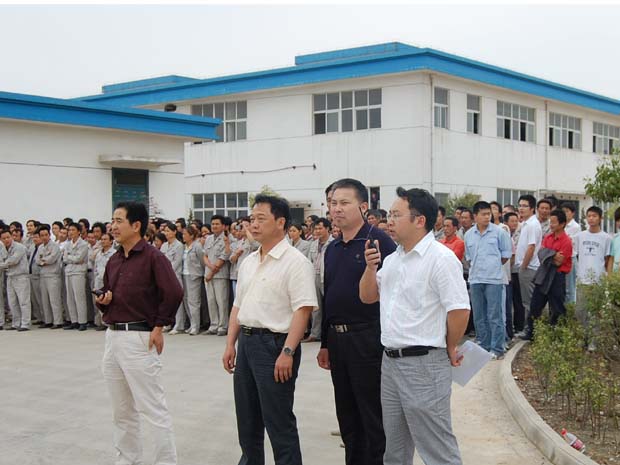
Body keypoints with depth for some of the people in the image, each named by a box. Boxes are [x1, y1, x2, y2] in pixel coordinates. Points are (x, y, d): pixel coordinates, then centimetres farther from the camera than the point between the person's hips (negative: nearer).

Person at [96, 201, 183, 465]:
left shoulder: (153, 257, -11)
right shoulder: (113, 261, 12)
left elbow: (174, 293, -19)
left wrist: (159, 326, -14)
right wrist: (102, 301, 0)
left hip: (139, 339, -8)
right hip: (112, 337, 8)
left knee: (153, 408, -2)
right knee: (122, 411, 17)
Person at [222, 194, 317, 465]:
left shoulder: (295, 262, -12)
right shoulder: (248, 262, 13)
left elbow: (302, 310, -19)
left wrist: (287, 353, -23)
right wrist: (231, 344, 12)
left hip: (274, 344, -8)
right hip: (246, 341, 8)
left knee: (278, 422, -1)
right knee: (247, 419, 17)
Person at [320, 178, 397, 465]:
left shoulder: (379, 242, -10)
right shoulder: (332, 249, 13)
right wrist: (325, 343, 18)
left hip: (368, 340, -7)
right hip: (337, 339, 7)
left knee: (374, 419, 1)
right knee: (347, 417, 16)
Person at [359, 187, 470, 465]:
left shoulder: (441, 258, -15)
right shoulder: (393, 259, 11)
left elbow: (460, 310, -17)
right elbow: (367, 296, 16)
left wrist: (450, 349, -4)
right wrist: (370, 267, -1)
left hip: (424, 364, -8)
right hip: (390, 361, 9)